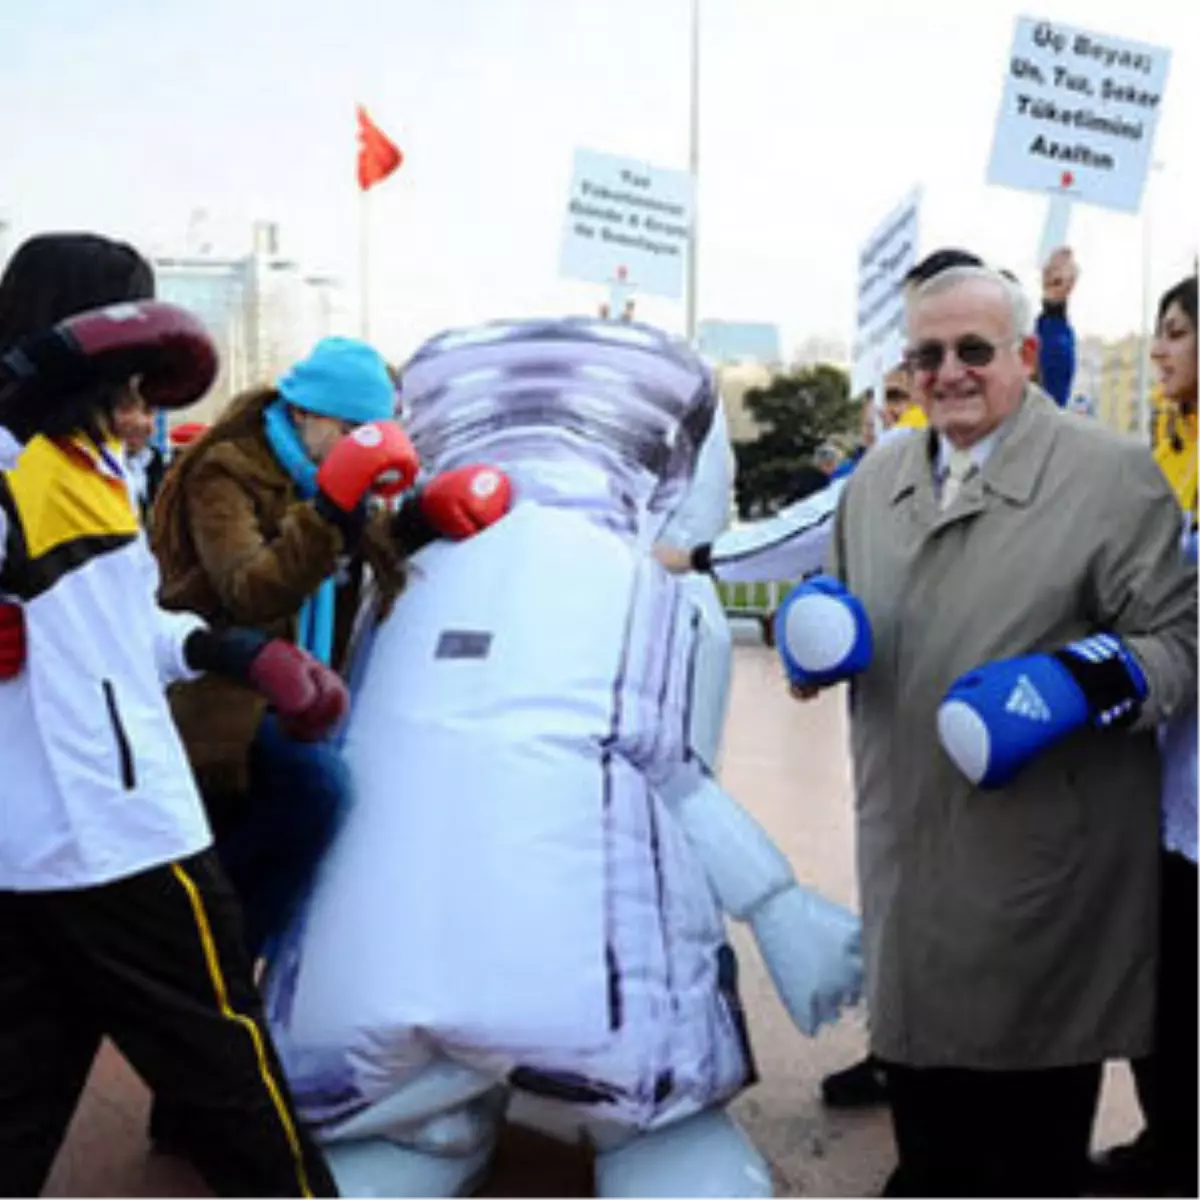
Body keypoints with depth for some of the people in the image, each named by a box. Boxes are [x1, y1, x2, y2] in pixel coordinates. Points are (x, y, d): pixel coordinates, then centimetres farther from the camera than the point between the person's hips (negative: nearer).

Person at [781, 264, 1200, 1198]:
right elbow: (843, 617, 21)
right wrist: (820, 635, -2)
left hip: (1042, 867, -5)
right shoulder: (878, 477, 10)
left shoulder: (1112, 473, -7)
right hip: (908, 853, 5)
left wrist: (1088, 680, -26)